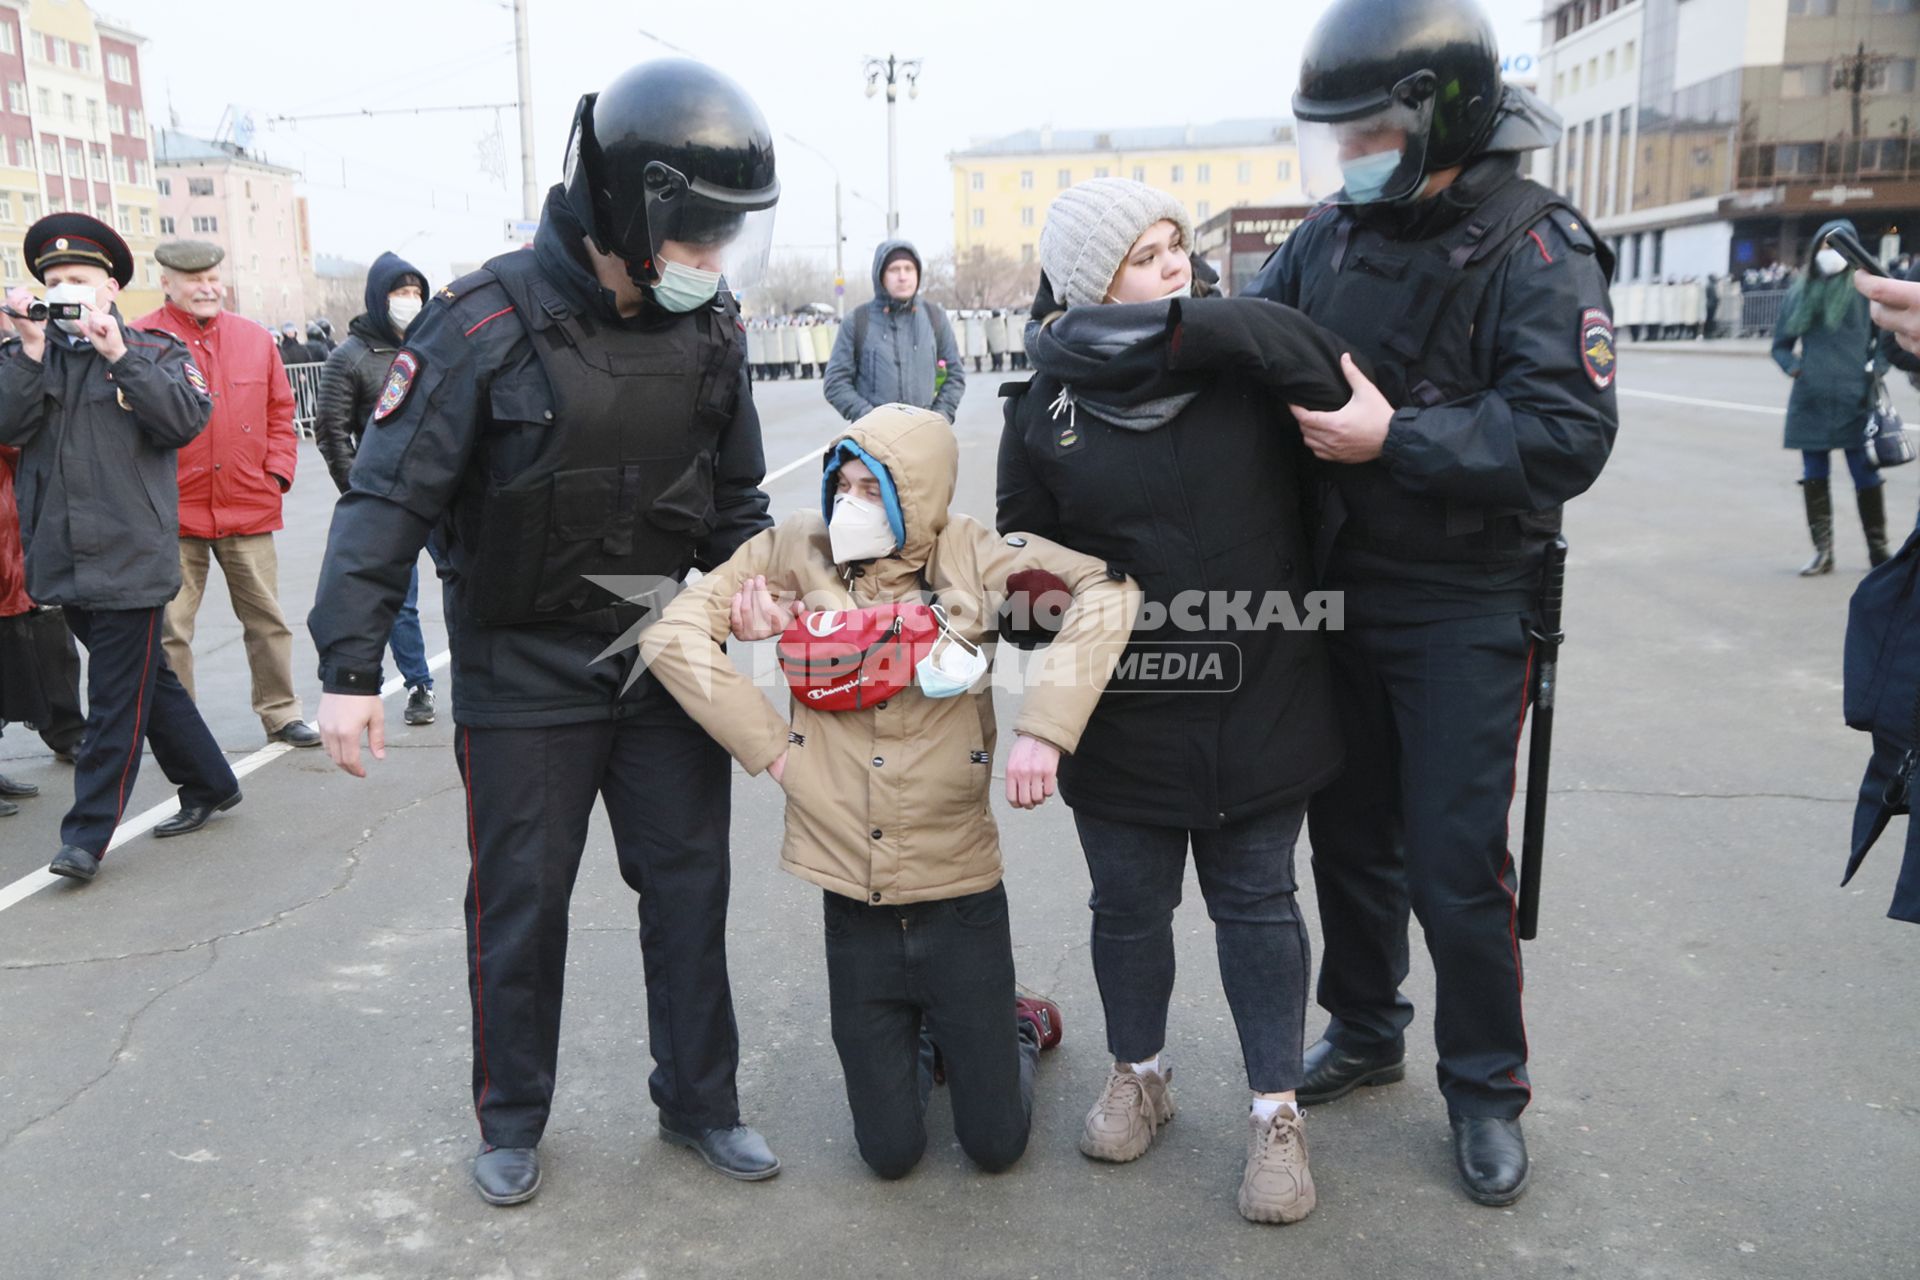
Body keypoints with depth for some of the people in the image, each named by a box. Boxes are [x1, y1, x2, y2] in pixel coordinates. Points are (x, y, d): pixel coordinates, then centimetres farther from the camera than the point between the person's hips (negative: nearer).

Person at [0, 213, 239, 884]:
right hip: (62, 559, 5)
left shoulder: (154, 350, 2)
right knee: (147, 680, 15)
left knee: (116, 700, -2)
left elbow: (187, 418, -15)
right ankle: (209, 785, 29)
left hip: (130, 557, -5)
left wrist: (116, 352, -17)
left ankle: (87, 834, 4)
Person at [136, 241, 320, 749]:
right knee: (170, 630, 3)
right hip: (173, 514, -3)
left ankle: (281, 714, 25)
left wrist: (277, 473, 4)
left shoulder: (255, 338, 8)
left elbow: (280, 410, 13)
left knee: (268, 620, 11)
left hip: (249, 509, 3)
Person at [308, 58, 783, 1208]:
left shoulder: (711, 331, 0)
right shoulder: (487, 324, -16)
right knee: (521, 901, 9)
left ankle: (701, 1101, 31)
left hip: (669, 661, 4)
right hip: (525, 674, -4)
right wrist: (351, 667, -17)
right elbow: (391, 497, -14)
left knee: (690, 888, 11)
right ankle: (514, 1120, 31)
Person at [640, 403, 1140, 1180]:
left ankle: (1010, 1025, 39)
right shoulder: (801, 550, -5)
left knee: (996, 1144, 9)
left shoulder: (966, 554, -8)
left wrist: (1042, 731, -25)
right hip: (855, 903, 1)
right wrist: (769, 744, -10)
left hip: (960, 892, -1)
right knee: (890, 1153, 11)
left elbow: (1106, 593, -17)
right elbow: (672, 633, -6)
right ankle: (919, 1035, 40)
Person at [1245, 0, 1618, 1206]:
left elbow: (1571, 433, -23)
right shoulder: (1332, 234, 4)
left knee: (1456, 863, 1)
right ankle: (1364, 1030, 38)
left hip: (1464, 608, -5)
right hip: (1339, 592, 6)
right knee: (1349, 833, 16)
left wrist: (1395, 439, -28)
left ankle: (1486, 1086, 24)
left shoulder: (1536, 244, -14)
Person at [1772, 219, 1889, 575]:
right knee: (1814, 476, 5)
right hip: (1810, 399, 3)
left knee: (1865, 475, 1)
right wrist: (1793, 367, -1)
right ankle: (1822, 551, 13)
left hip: (1854, 400, -3)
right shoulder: (1800, 292, 9)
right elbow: (1781, 343, 17)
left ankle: (1878, 548, 15)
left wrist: (1876, 369, -9)